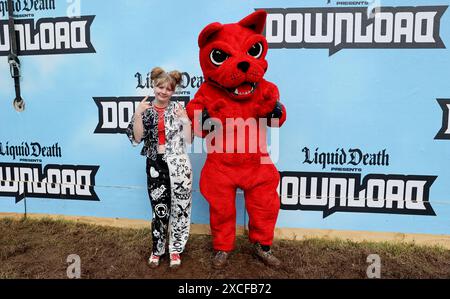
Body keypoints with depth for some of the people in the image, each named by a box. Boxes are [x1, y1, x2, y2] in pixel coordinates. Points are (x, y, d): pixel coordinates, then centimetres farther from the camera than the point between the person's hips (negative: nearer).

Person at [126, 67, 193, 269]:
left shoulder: (178, 109, 2)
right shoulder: (145, 110, 3)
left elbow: (188, 140, -2)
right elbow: (136, 138, -8)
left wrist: (185, 118, -15)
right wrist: (138, 113, -16)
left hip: (178, 165, 0)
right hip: (155, 165, 0)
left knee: (180, 208, 6)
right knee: (160, 209, 8)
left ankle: (175, 250, 24)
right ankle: (157, 250, 26)